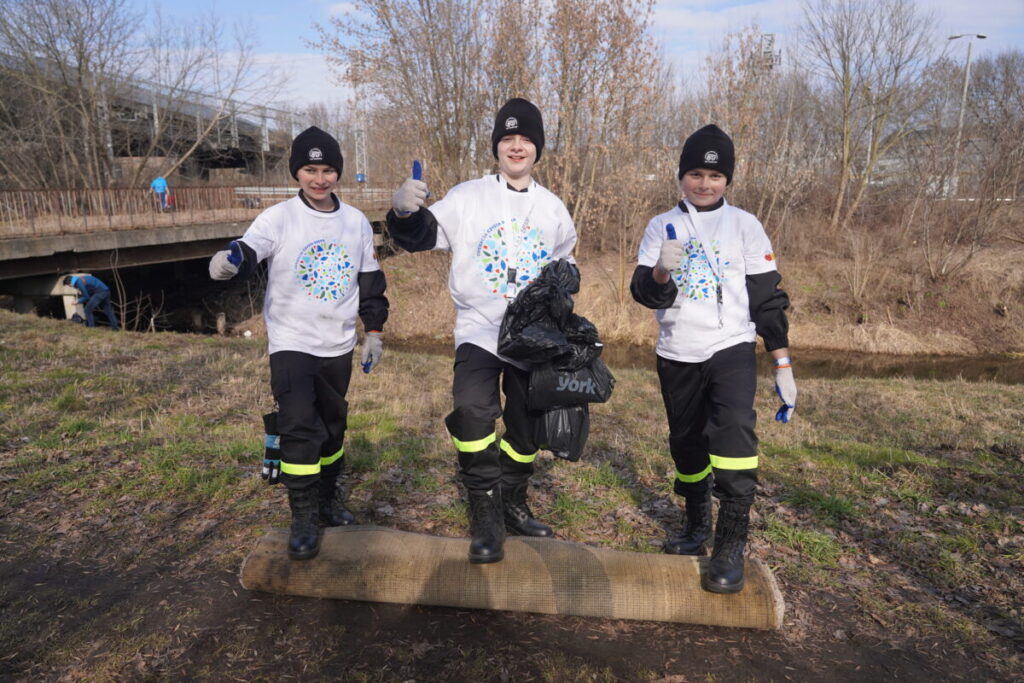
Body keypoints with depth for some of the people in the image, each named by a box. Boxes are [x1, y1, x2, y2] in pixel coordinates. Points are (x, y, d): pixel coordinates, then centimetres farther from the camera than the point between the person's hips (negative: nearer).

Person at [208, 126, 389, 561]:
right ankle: (303, 521, 2)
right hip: (291, 342, -4)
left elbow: (370, 279, 12)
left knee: (333, 427, 16)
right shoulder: (279, 218, -8)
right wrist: (230, 261, -47)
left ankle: (329, 500, 35)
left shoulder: (357, 222, 4)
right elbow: (248, 251, -24)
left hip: (338, 346, 4)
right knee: (299, 428, -13)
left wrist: (374, 330, 12)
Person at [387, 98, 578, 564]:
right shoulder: (468, 197, -2)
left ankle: (512, 505, 33)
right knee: (474, 410, -25)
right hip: (479, 327, -4)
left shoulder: (553, 208, 9)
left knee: (526, 425, 11)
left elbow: (565, 264, 22)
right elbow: (421, 235, -9)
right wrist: (404, 212, -29)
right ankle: (485, 518, -13)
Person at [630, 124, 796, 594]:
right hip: (677, 356, 3)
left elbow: (767, 296, 2)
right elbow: (644, 292, -3)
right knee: (686, 446, 13)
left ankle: (731, 548, -11)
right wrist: (661, 271, -27)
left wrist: (783, 364, -1)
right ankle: (696, 527, 34)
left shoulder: (745, 225, 1)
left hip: (731, 350, -2)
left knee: (734, 434, -21)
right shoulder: (662, 226, 5)